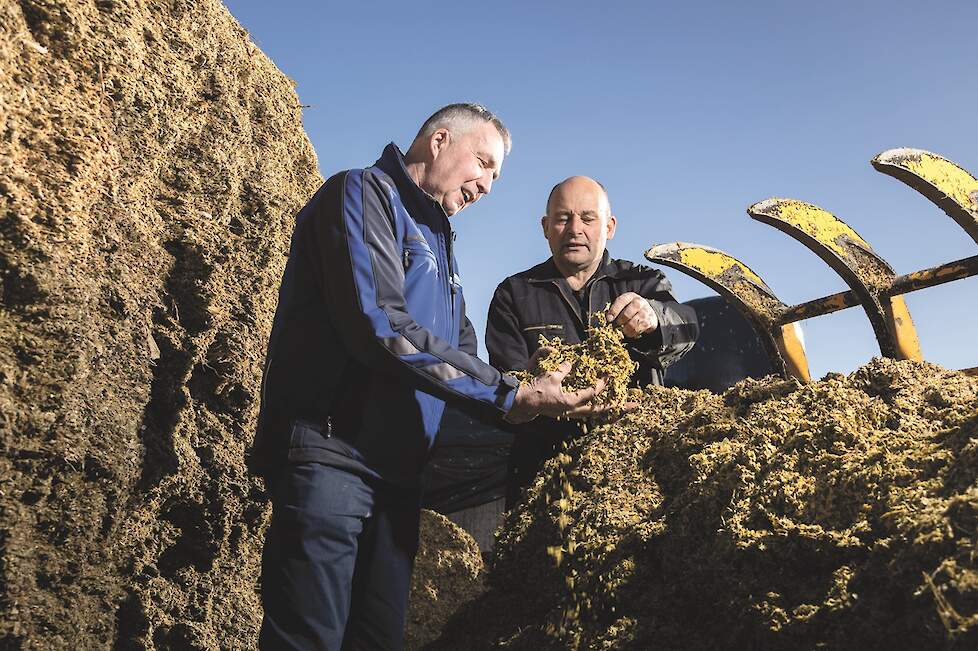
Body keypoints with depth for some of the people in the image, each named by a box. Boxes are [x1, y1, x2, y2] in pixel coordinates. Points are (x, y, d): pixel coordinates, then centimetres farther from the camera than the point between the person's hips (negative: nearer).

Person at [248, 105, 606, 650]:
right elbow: (380, 326, -20)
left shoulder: (438, 239, 23)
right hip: (329, 455, -9)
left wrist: (527, 400, 1)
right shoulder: (363, 194, -4)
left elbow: (462, 354, 21)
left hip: (396, 472, 9)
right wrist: (509, 394, -18)